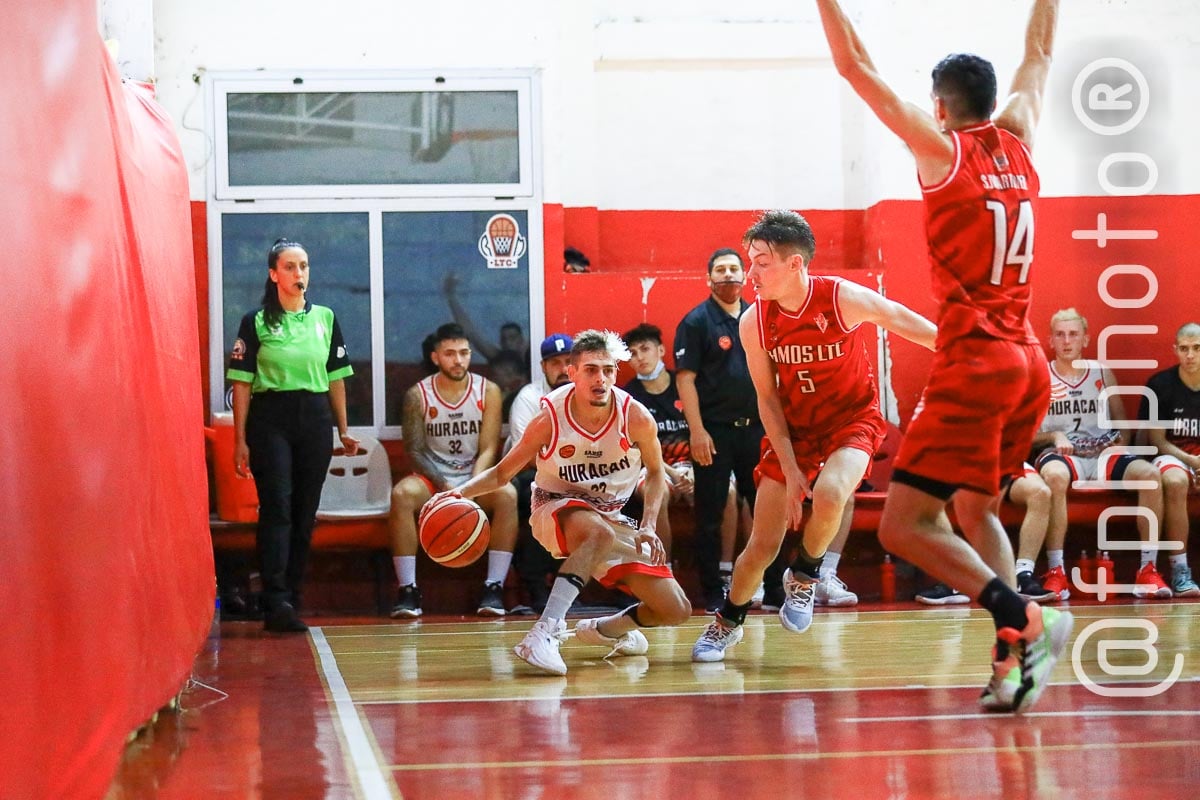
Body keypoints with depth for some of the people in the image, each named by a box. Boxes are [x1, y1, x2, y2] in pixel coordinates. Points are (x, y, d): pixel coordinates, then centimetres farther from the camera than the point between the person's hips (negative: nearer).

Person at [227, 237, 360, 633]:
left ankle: (291, 599, 10)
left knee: (305, 513, 4)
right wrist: (240, 439, -5)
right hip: (270, 419, -4)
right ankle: (276, 604, -18)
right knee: (277, 508, -12)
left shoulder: (325, 318, 11)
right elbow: (242, 383, -1)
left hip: (315, 421, 4)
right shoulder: (256, 322, 1)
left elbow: (336, 378, 15)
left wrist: (343, 430, 13)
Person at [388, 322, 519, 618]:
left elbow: (488, 449, -5)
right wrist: (445, 486, -22)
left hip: (476, 476, 1)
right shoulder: (418, 395, -2)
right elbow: (415, 450, -5)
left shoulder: (488, 391, -1)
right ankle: (407, 590, -29)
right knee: (401, 494, -33)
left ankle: (494, 587, -27)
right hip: (433, 477, 0)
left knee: (507, 494, -32)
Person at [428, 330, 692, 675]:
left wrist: (648, 527, -10)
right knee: (599, 532, -42)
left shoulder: (636, 417, -16)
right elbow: (502, 472, -9)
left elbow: (655, 472, 3)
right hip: (556, 510, -4)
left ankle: (605, 628, 24)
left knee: (676, 611, -5)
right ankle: (545, 631, -46)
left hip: (612, 518, 4)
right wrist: (461, 492, -27)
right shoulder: (549, 418, -20)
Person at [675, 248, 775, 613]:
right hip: (713, 431, -4)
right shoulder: (696, 321, -3)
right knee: (710, 516, 1)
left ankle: (775, 590, 15)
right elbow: (685, 378, -8)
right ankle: (713, 595, 8)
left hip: (755, 428, 4)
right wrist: (697, 431, -16)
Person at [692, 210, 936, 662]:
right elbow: (767, 398, -5)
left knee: (829, 494, -34)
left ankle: (804, 578, -5)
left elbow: (908, 324, -7)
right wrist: (790, 469, -11)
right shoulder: (754, 322, -15)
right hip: (792, 427, 3)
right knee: (762, 545, 1)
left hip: (852, 419, -2)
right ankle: (727, 623, 27)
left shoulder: (842, 298, -23)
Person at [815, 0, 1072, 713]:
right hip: (1029, 364, 7)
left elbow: (856, 67, -4)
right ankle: (1016, 657, 6)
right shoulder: (1019, 140, 10)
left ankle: (1024, 620, -22)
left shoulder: (942, 148, -4)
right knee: (976, 512, 21)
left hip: (975, 365, -7)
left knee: (905, 525, -6)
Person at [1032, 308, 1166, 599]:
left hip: (1103, 454, 3)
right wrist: (1054, 436, -13)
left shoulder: (1102, 373, 16)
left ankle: (1148, 570, -23)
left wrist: (1121, 442, -3)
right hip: (1061, 454, -3)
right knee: (1055, 475, -41)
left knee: (1150, 474, -27)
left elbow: (1123, 423, 19)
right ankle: (1055, 572, -38)